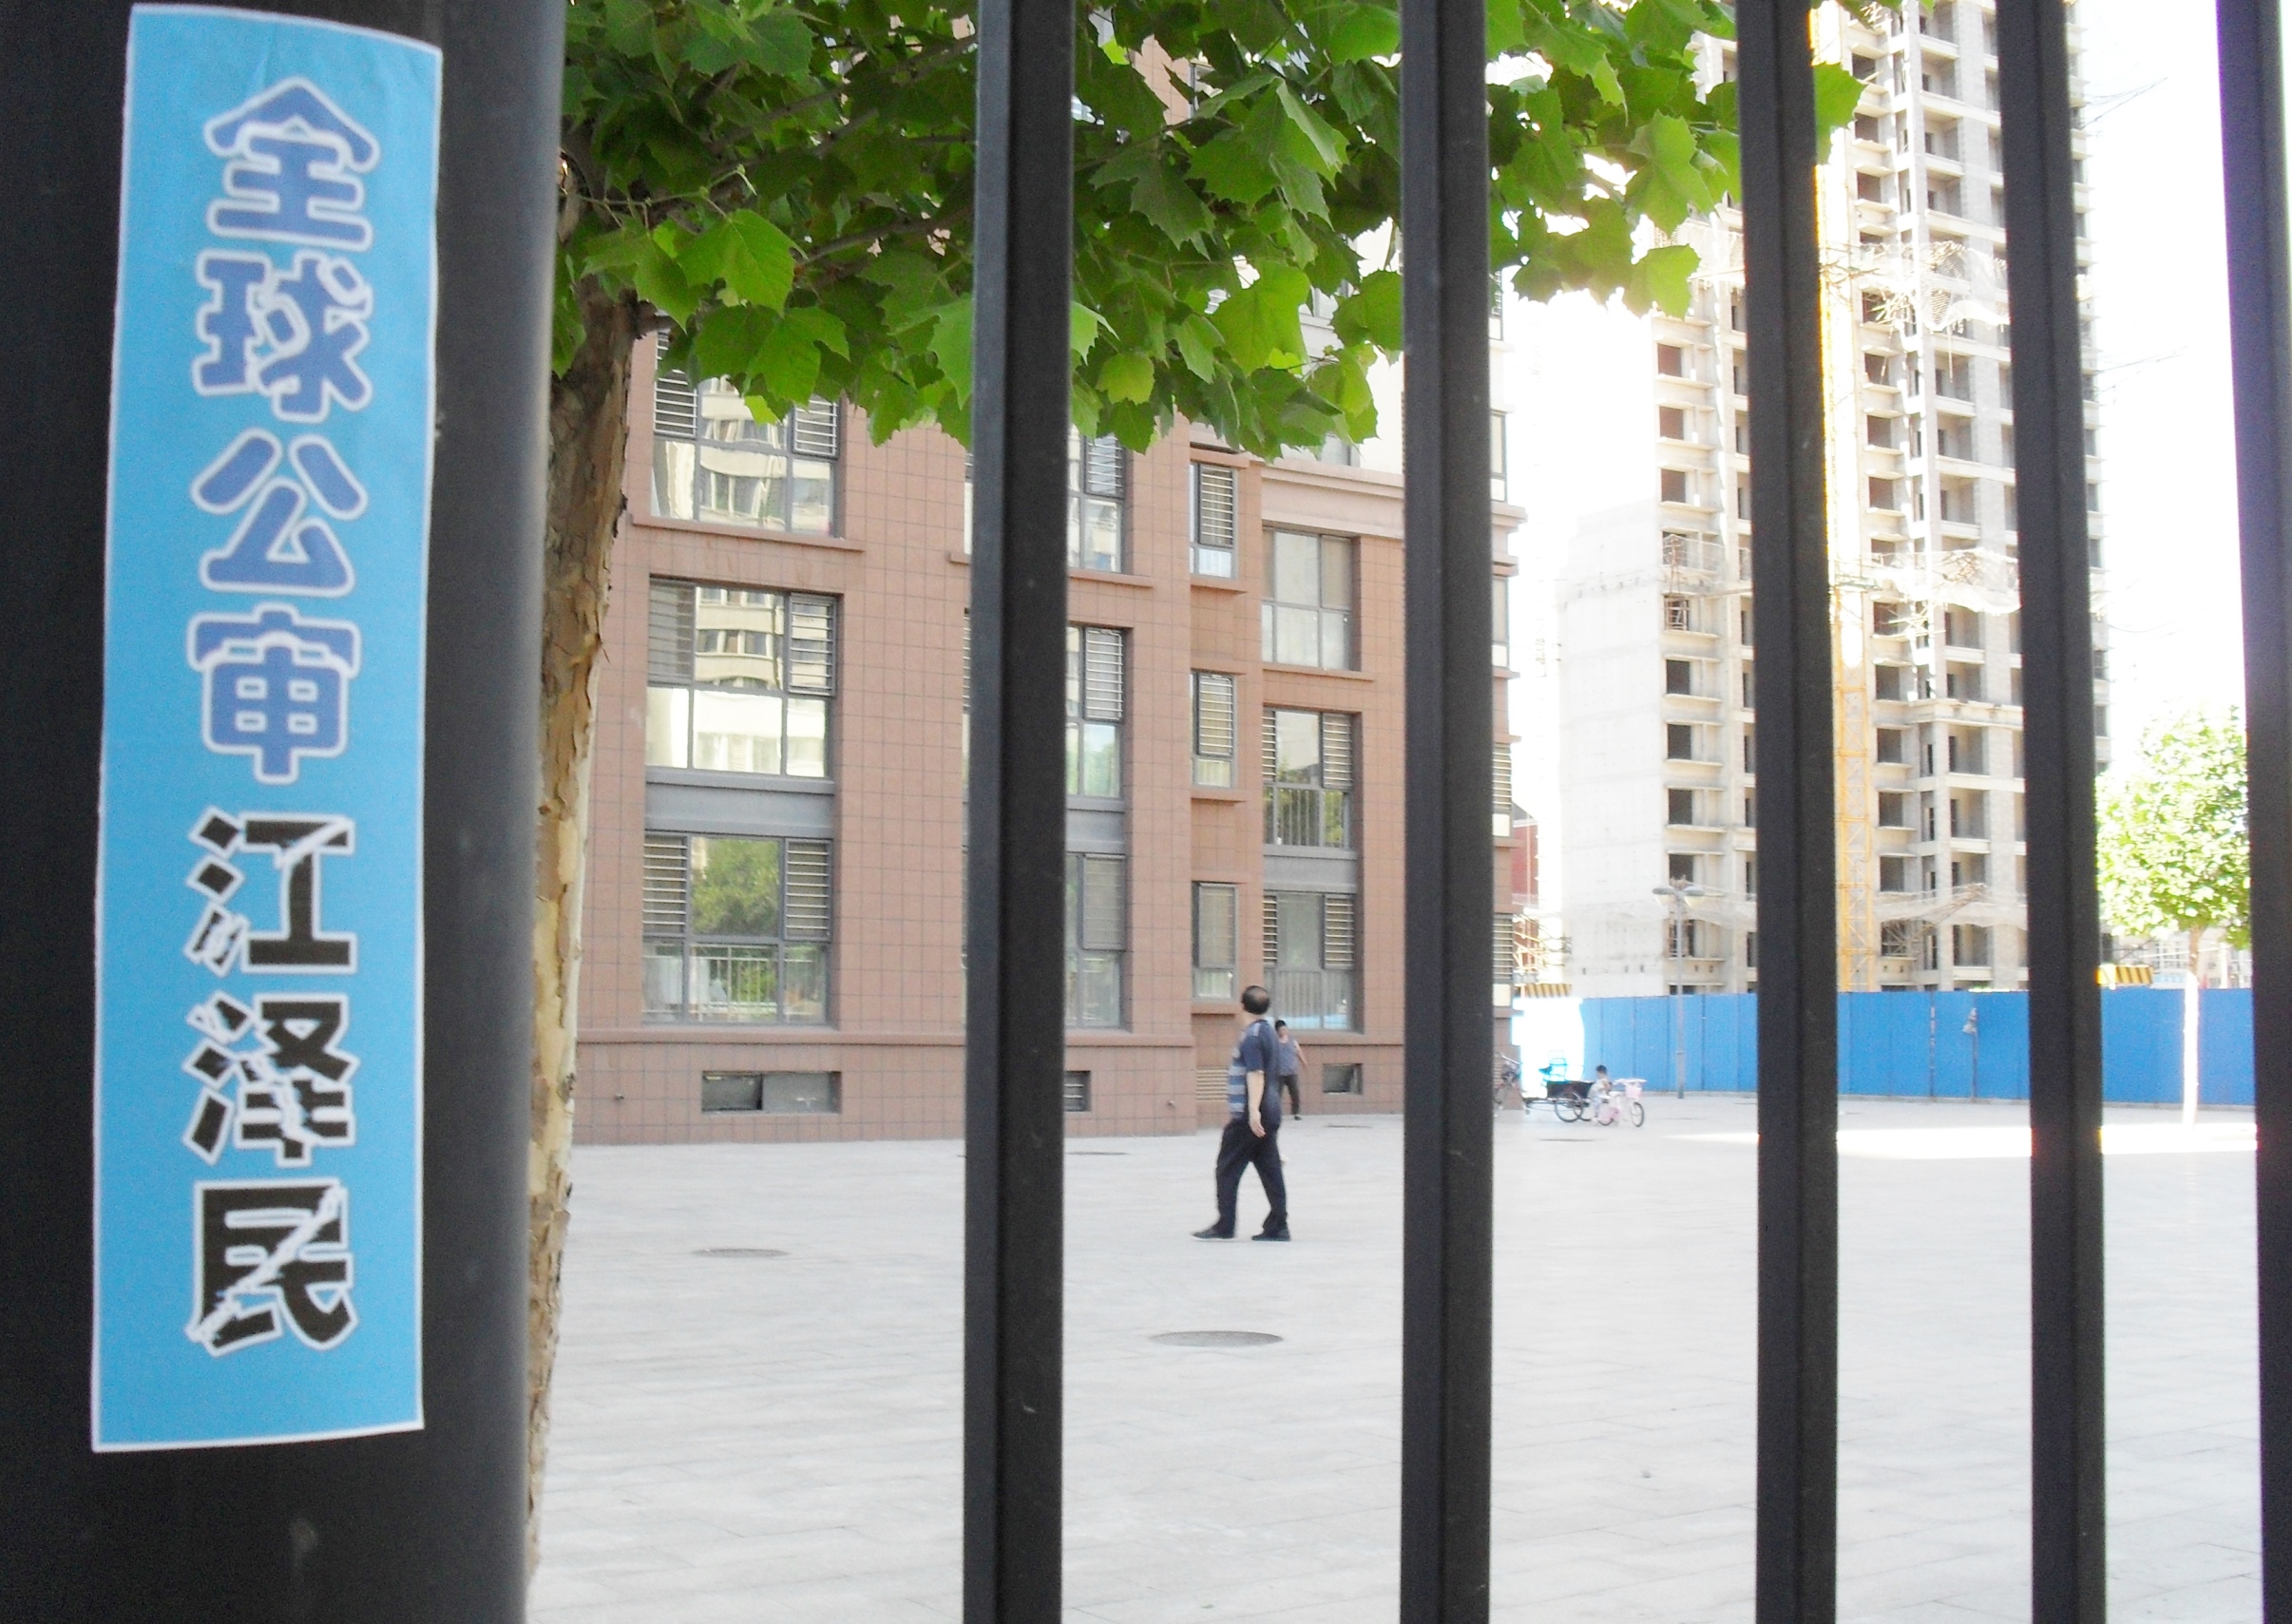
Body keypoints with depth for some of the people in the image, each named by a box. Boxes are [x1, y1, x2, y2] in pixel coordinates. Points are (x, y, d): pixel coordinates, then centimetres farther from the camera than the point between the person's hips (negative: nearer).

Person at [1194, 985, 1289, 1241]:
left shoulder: (1251, 1036, -13)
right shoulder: (1269, 1033, 16)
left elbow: (1256, 1075, -22)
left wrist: (1253, 1110, -30)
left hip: (1247, 1117, -9)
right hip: (1271, 1113, 9)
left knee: (1227, 1169, 0)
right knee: (1270, 1170, 6)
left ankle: (1224, 1227, 1)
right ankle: (1277, 1227, 4)